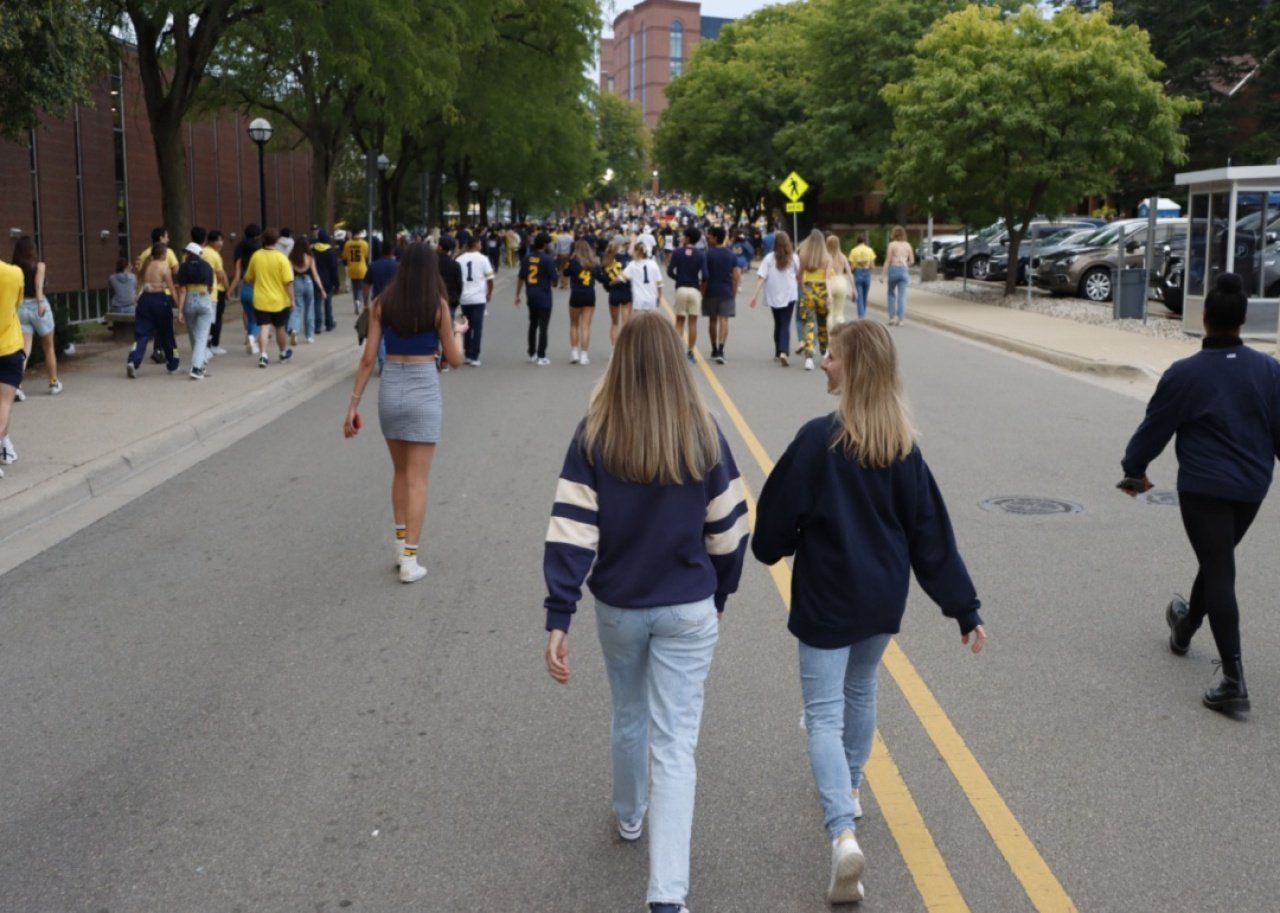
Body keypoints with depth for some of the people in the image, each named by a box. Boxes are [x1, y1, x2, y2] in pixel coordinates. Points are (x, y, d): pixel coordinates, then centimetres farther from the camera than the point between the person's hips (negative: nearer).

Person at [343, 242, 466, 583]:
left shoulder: (382, 303, -1)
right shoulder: (438, 305, -7)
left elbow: (368, 358, -3)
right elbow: (454, 359, -1)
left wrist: (353, 405, 2)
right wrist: (458, 332, 20)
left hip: (390, 388, 3)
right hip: (424, 390, -3)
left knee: (400, 472, 21)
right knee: (417, 479, 1)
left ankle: (401, 546, 25)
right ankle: (409, 560, 1)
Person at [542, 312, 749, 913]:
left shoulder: (595, 435, -10)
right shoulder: (703, 435, -9)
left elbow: (571, 531, -15)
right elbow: (728, 532, -2)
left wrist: (558, 619, -13)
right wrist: (718, 598, 14)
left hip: (618, 608, 1)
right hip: (688, 611, -1)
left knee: (629, 716, 26)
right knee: (676, 743, 1)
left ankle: (629, 817, 49)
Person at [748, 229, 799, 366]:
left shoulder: (769, 259, -4)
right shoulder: (794, 258, -2)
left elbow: (761, 278, -11)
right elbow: (799, 275, 7)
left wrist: (755, 294, -13)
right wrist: (800, 288, 25)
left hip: (774, 296, 1)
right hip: (789, 295, -1)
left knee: (778, 324, 17)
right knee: (786, 324, -4)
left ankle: (778, 353, 24)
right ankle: (783, 352, -23)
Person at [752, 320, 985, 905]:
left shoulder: (819, 438, -20)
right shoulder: (903, 446, -3)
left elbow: (778, 515, -12)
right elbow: (931, 532, -1)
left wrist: (772, 548, 11)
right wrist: (964, 607, 3)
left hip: (826, 599, -5)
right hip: (883, 598, 6)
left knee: (824, 714, 0)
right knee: (860, 691, 27)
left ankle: (843, 834, -15)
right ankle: (849, 789, 46)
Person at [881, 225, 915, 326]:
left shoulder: (892, 244, -5)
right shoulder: (907, 245, 6)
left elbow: (888, 261, -7)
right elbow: (912, 261, 9)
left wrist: (883, 274, -5)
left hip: (893, 269, -3)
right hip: (904, 270, 3)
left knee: (891, 294, 13)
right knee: (902, 295, 4)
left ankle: (892, 317, 8)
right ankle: (900, 319, 1)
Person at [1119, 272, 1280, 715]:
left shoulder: (1185, 374, -11)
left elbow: (1155, 428, -2)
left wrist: (1134, 470, 14)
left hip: (1203, 491, -5)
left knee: (1218, 573, -6)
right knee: (1216, 562, 24)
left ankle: (1234, 681, -12)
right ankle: (1185, 628, 49)